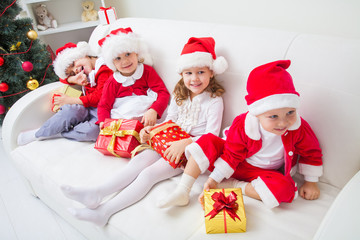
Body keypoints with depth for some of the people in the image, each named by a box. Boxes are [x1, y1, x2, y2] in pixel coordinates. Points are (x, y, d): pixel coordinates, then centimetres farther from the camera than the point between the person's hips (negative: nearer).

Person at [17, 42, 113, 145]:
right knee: (70, 110, -30)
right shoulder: (86, 75, 18)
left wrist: (70, 100, -9)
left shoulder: (104, 71, -8)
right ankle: (40, 131, -8)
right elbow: (63, 78, 24)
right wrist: (74, 79, -2)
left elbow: (99, 97, -15)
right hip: (86, 110, 6)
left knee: (91, 131, -37)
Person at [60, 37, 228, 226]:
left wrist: (185, 143, -31)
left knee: (149, 173, -20)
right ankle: (98, 193, -21)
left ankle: (105, 211, -23)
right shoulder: (179, 95, 8)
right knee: (139, 160, -16)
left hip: (190, 148, -6)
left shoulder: (214, 101, -12)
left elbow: (211, 136, -16)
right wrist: (150, 129, -2)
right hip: (170, 142, 7)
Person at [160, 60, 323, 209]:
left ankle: (233, 185, -19)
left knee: (284, 188, -33)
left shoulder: (299, 128, -23)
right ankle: (182, 192, -17)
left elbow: (311, 152, -4)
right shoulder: (242, 126, -23)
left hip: (264, 173, 0)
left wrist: (311, 181, 2)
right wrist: (214, 179, -12)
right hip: (237, 164, 1)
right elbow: (231, 154, -12)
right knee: (207, 142, -20)